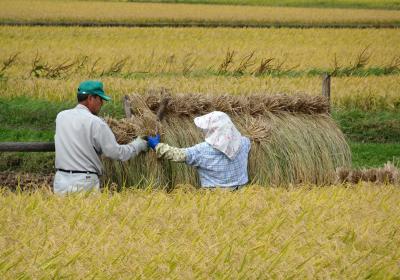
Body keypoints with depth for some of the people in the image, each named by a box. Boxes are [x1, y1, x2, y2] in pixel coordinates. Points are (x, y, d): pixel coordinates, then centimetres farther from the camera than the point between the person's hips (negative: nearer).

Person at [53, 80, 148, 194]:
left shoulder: (61, 116, 8)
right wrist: (138, 145, 8)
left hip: (60, 180, 6)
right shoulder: (95, 122, -10)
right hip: (84, 182, -6)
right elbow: (115, 152, -8)